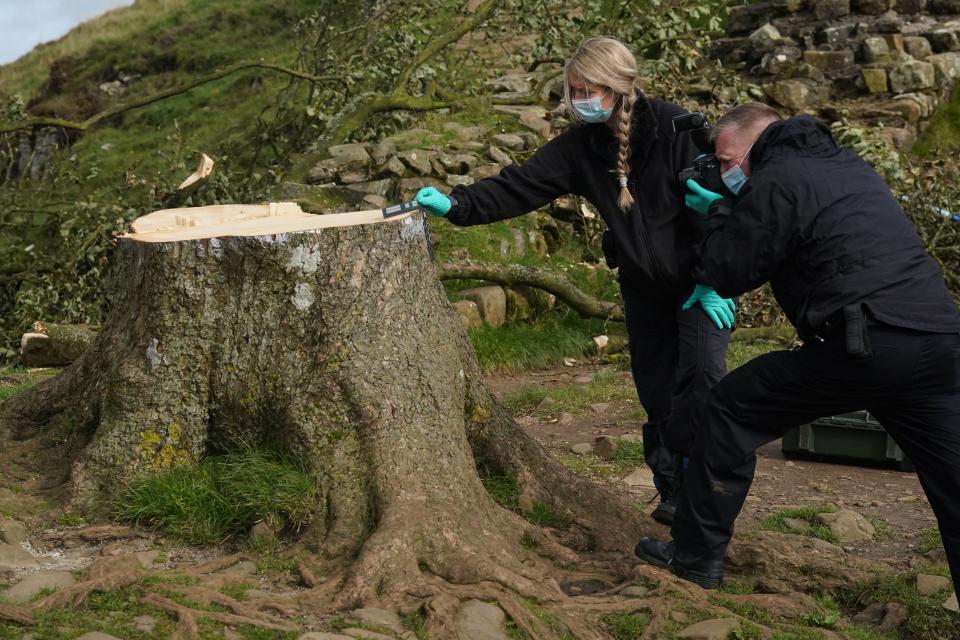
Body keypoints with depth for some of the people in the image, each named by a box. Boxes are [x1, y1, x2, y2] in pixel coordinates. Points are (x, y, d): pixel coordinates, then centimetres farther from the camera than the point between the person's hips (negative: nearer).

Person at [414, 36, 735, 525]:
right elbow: (520, 185, -11)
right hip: (644, 286, 5)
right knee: (657, 391, 6)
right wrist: (455, 204, -23)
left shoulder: (674, 129, -20)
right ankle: (673, 495, 18)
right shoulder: (581, 145, -5)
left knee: (701, 372, -18)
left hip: (701, 280, -5)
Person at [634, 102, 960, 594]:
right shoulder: (849, 165, 25)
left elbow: (728, 275, 3)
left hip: (866, 348, -7)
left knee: (731, 407, 10)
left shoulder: (776, 182, -2)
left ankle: (696, 557, 18)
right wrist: (733, 214, 28)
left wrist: (719, 214, 19)